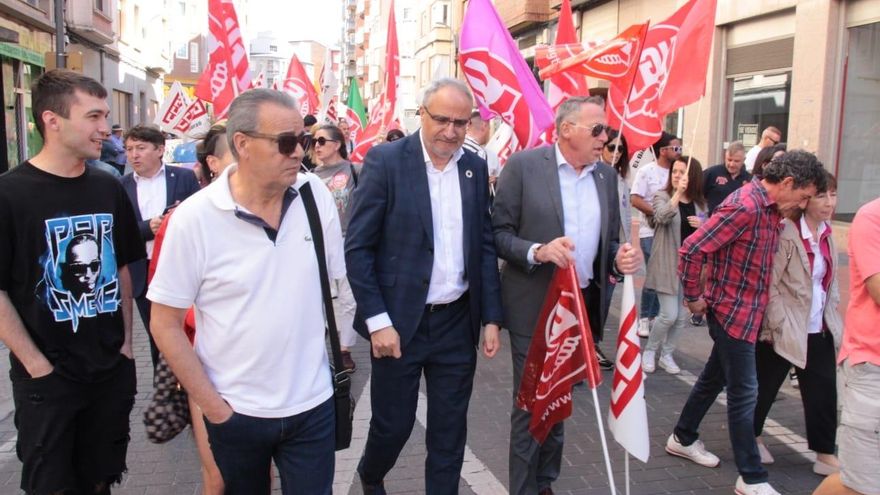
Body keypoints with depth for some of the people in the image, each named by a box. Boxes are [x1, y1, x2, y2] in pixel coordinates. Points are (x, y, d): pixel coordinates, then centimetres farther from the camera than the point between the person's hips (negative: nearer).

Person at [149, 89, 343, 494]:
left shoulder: (316, 195, -6)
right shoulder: (193, 218, -13)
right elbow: (165, 324, -6)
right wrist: (212, 406, -6)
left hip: (312, 405, 1)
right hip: (235, 411, -1)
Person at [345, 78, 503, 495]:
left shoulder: (475, 168, 5)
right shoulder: (385, 161, -9)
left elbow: (485, 246, 9)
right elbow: (357, 248, -10)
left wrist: (491, 317, 4)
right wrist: (378, 321, -14)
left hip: (458, 323, 4)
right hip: (400, 321, -3)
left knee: (450, 431, 13)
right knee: (392, 424, 12)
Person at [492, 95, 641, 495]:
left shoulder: (607, 175, 7)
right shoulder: (523, 166, -9)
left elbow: (607, 241, 13)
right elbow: (499, 232, -9)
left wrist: (620, 257, -9)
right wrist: (537, 252, -26)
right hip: (535, 307, -5)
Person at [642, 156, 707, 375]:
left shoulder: (700, 203, 8)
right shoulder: (662, 197, -4)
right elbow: (663, 217, -26)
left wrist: (702, 226, -8)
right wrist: (678, 193, -33)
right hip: (668, 265, -5)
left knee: (682, 316, 8)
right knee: (669, 315, -8)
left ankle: (667, 355, 25)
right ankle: (649, 351, 15)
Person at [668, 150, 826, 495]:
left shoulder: (770, 209, 7)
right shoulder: (745, 205, -22)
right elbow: (692, 250, -25)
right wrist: (694, 298, -15)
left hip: (748, 313, 9)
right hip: (732, 313, -9)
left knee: (714, 378, 20)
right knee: (744, 392, -1)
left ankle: (683, 439, 37)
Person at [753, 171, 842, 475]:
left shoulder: (827, 235, 8)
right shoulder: (786, 233, -16)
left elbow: (830, 283, 17)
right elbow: (769, 284, -17)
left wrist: (833, 319, 11)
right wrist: (776, 325, -17)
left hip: (820, 331, 7)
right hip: (786, 330, -7)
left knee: (824, 392, 9)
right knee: (765, 386, 10)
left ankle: (825, 455, 22)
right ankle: (752, 436, 31)